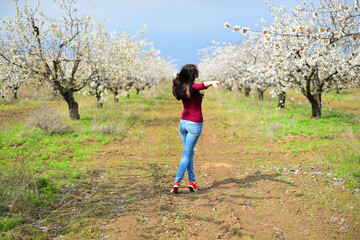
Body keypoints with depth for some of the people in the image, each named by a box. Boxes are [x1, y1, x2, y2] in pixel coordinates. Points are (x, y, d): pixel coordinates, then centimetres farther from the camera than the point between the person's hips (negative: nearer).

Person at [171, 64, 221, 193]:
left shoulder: (181, 86, 1)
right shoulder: (193, 87, -20)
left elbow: (176, 78, 26)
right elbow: (203, 85, -44)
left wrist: (175, 76, 46)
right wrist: (212, 82, -62)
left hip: (183, 123, 7)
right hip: (195, 124, -7)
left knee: (190, 152, 17)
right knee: (187, 154, 0)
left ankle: (192, 181, 17)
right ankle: (176, 181, -7)